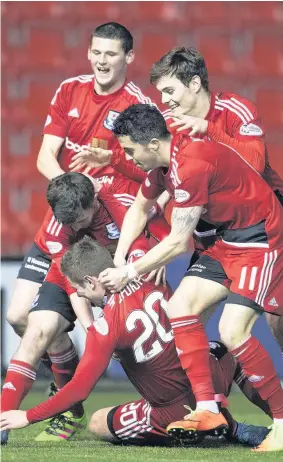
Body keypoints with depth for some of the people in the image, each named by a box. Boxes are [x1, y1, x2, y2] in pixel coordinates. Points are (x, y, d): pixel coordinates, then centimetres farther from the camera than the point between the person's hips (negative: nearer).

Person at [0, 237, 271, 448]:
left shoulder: (106, 325, -20)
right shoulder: (148, 276, -5)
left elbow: (80, 389, -18)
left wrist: (28, 417, -12)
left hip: (178, 412, -9)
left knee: (97, 424, 13)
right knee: (222, 350, 40)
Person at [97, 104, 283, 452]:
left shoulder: (191, 165, -27)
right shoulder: (163, 162, 3)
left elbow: (177, 242, -22)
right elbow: (139, 209, 22)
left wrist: (129, 273, -12)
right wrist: (118, 259, 10)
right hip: (228, 239, 10)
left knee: (232, 330, -20)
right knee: (180, 307, -1)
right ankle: (207, 409, -2)